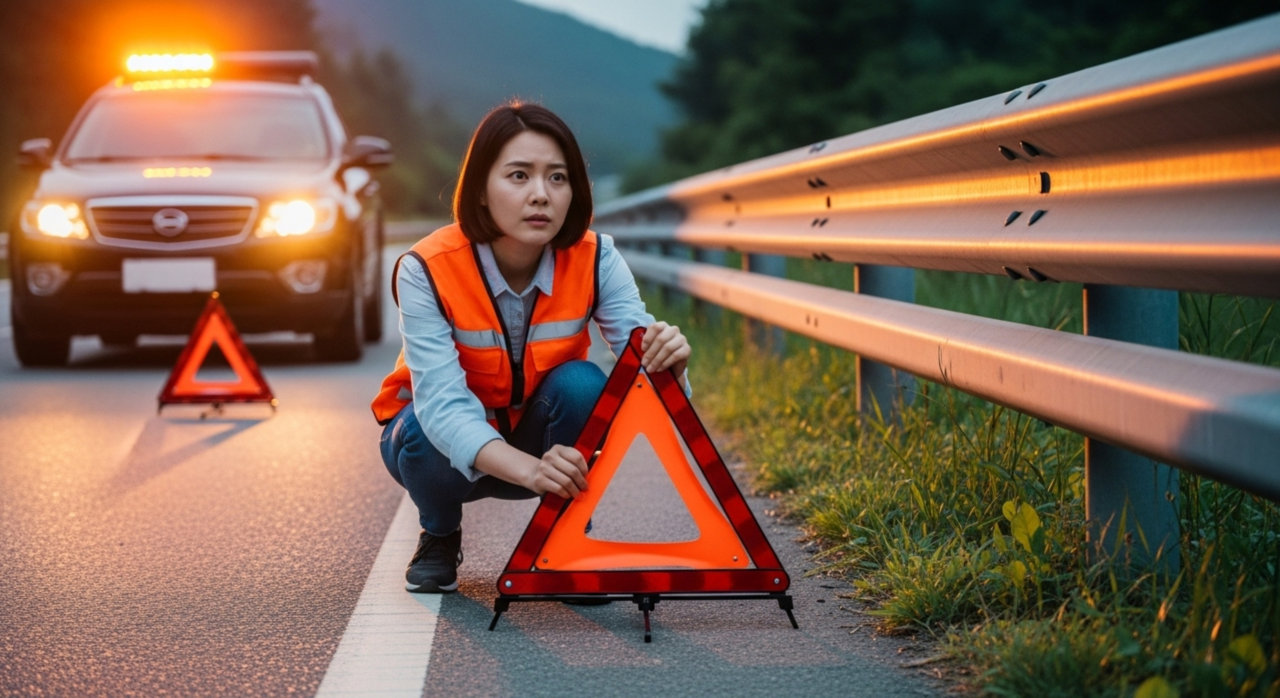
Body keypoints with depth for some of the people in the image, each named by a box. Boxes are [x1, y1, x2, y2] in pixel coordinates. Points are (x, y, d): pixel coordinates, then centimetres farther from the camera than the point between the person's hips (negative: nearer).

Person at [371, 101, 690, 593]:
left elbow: (643, 361, -28)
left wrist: (668, 362, -55)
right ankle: (440, 535, 2)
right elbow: (442, 402, -38)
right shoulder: (427, 270, -28)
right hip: (442, 433, -1)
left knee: (583, 384, -29)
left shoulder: (594, 261, -20)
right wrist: (530, 469, -56)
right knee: (428, 436, -35)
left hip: (540, 437, 1)